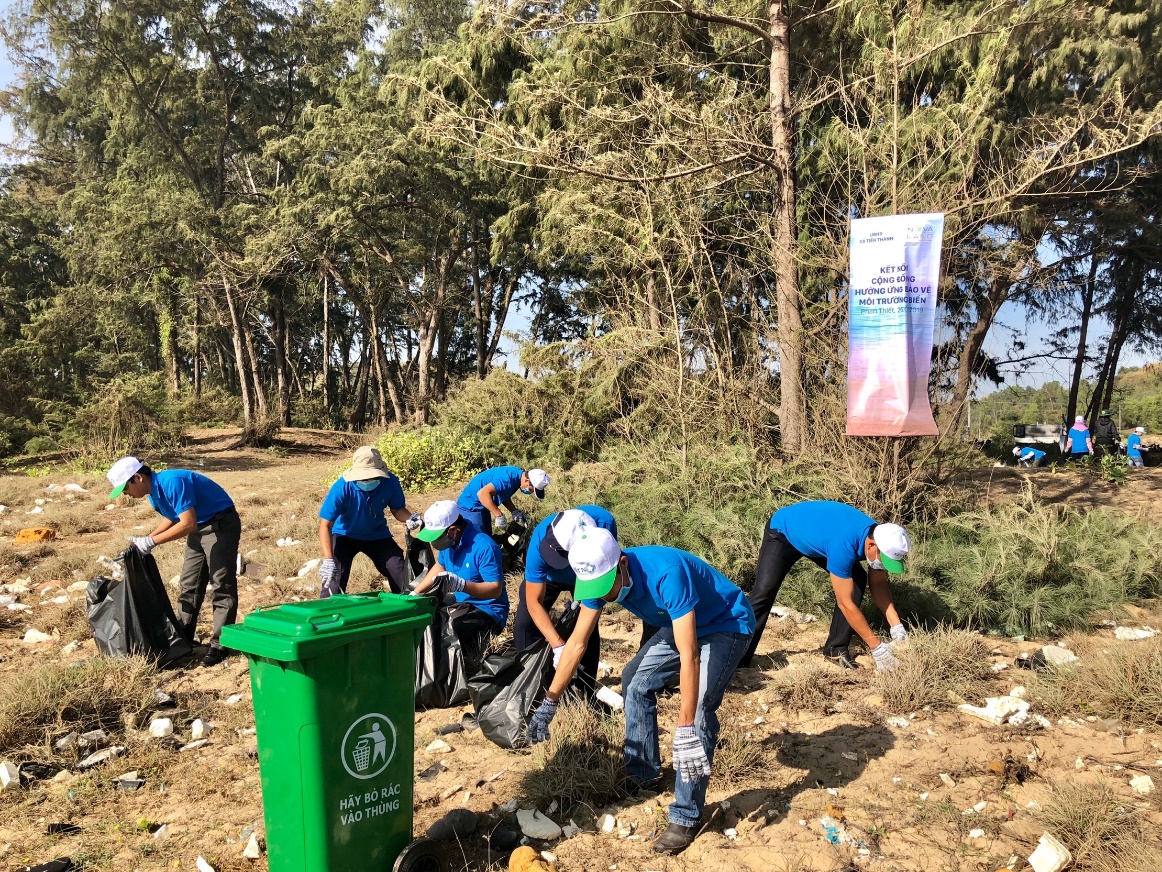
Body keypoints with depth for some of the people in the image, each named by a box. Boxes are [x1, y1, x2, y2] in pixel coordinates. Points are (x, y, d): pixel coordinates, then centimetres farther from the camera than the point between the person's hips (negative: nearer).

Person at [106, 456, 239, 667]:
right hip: (198, 528, 10)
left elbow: (188, 524, -30)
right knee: (189, 584, 13)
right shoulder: (153, 492, 1)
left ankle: (219, 645, -6)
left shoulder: (172, 483, -27)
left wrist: (152, 541, -24)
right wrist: (145, 541, 4)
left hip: (221, 523, -10)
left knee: (221, 586, -9)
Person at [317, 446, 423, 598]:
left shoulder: (390, 482, -24)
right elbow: (325, 525, -30)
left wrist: (409, 518, -30)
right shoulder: (341, 488, -32)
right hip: (345, 534, -2)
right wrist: (328, 559, -41)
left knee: (402, 577, 0)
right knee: (333, 578, -19)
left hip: (377, 534, 3)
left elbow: (398, 509, -6)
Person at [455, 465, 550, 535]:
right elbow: (482, 493, -40)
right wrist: (499, 515, -34)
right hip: (471, 506, -10)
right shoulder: (509, 478, -31)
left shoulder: (517, 475, -2)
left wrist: (515, 511, -2)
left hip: (481, 507, 10)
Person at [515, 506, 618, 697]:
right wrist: (558, 646, -44)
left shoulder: (604, 522, -41)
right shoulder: (540, 541, -43)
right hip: (548, 575, 0)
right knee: (524, 624, -12)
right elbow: (534, 602, -36)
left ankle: (585, 693, 2)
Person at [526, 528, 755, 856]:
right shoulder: (600, 576, -16)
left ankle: (686, 817, -10)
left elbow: (689, 656, -42)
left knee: (699, 710, -22)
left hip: (727, 625, -8)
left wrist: (685, 730, -44)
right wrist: (549, 702, -7)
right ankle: (643, 775, 28)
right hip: (683, 624, 8)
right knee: (635, 681, 11)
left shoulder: (667, 573, -40)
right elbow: (577, 642, -7)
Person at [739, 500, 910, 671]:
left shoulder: (878, 537, -21)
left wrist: (896, 626, -17)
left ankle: (836, 649, 0)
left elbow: (879, 584, -6)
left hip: (816, 533, 7)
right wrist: (877, 647, -32)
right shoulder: (843, 545, -43)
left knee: (857, 581, -8)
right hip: (783, 531, -7)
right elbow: (846, 603, -36)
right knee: (764, 591, -20)